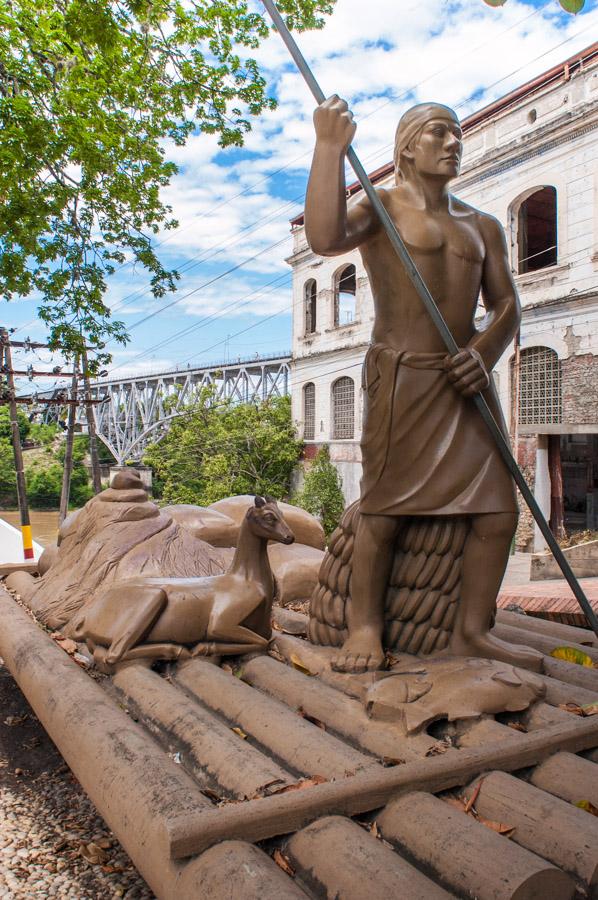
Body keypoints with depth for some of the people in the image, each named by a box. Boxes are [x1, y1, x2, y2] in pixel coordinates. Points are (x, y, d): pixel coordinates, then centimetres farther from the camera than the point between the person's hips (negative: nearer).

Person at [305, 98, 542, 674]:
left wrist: (486, 352, -5)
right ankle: (365, 626, 6)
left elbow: (506, 304, 15)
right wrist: (330, 146, -16)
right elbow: (325, 238, -17)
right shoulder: (381, 208, 5)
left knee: (497, 509, -1)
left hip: (465, 376, 6)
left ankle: (471, 632, 10)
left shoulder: (482, 226, 21)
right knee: (383, 507, -7)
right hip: (402, 374, -5)